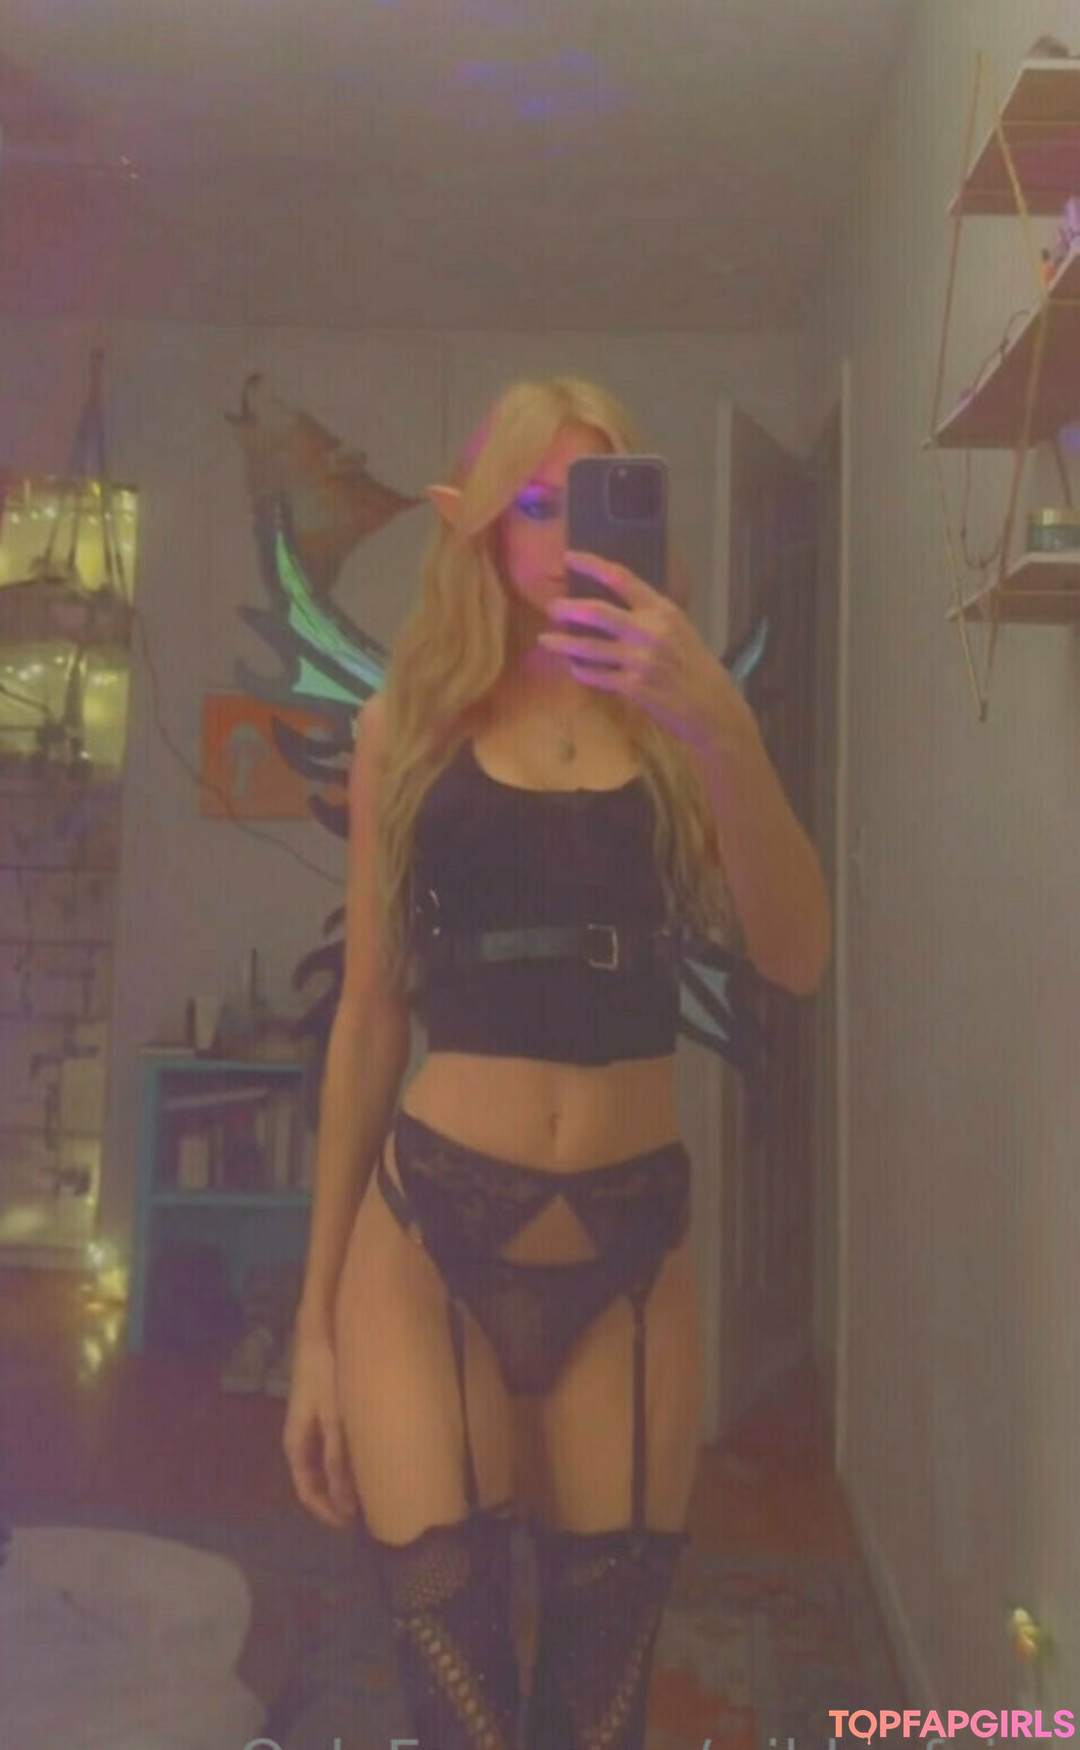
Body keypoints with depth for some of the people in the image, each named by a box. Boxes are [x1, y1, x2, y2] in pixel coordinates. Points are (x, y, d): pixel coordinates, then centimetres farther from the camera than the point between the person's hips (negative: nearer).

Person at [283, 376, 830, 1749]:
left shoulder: (675, 723, 4)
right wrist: (317, 1315, 6)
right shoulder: (411, 718, 3)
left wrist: (720, 728, -26)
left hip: (632, 1244, 2)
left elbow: (795, 958, -10)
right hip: (431, 1235, -1)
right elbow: (369, 1013, 5)